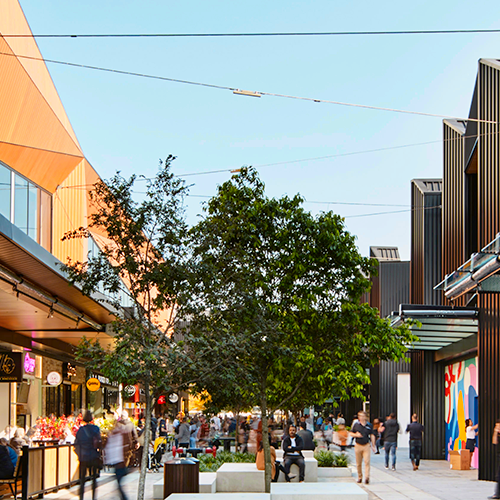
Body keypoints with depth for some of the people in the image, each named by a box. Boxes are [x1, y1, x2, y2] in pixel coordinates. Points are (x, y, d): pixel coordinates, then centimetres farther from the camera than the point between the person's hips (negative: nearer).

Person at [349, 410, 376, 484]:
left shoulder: (369, 425, 6)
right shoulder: (356, 425, 4)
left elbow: (372, 436, 11)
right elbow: (350, 433, 11)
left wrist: (373, 446, 7)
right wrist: (356, 435, -10)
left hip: (366, 446, -1)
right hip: (358, 445, 1)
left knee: (367, 461, -13)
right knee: (358, 463, 6)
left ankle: (367, 477, -17)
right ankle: (360, 477, 19)